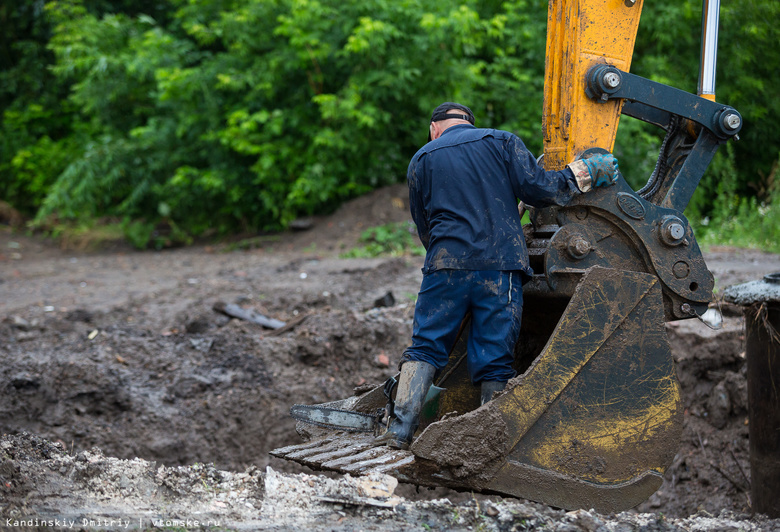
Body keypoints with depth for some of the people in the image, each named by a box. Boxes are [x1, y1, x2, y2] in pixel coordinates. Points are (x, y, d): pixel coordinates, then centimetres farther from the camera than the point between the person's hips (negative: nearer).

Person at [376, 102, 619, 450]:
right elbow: (538, 188, 0)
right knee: (494, 362, 1)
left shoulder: (422, 159, 18)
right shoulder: (501, 142, 13)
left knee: (424, 349, 6)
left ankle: (399, 430, -6)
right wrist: (581, 175, 14)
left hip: (446, 264, 1)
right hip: (502, 265, -1)